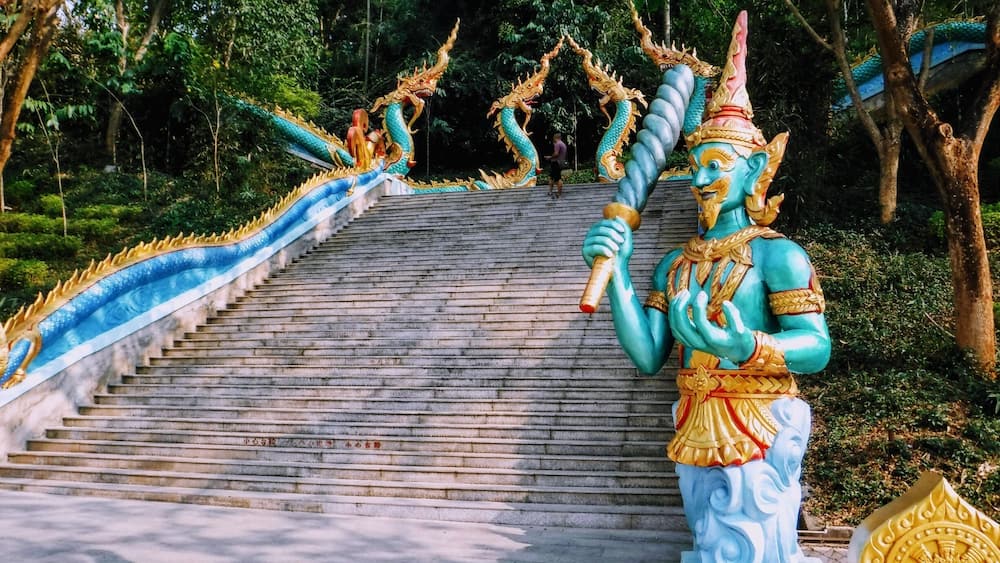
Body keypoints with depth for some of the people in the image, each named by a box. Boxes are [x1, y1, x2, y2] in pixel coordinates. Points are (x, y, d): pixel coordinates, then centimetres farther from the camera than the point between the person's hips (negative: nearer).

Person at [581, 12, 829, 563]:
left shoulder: (776, 254, -7)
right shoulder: (676, 264, 10)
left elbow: (816, 348, -16)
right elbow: (647, 356, -1)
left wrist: (747, 346, -35)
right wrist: (617, 272, -10)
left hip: (757, 437, -6)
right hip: (696, 437, 6)